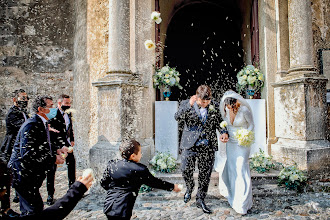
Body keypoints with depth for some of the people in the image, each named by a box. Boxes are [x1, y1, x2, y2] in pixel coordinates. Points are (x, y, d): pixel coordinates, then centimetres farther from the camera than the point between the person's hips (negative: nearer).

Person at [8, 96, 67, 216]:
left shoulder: (42, 123, 10)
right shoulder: (32, 125, -22)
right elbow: (27, 153, -29)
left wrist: (55, 151, 2)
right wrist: (53, 159, -23)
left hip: (31, 174, 10)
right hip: (23, 175, -10)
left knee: (28, 210, 21)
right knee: (36, 208, -6)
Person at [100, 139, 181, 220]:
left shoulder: (111, 165, 0)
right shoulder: (140, 170, -14)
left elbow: (104, 183, 10)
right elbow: (154, 182, -4)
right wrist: (172, 186, 8)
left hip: (108, 207, 6)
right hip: (122, 211, -6)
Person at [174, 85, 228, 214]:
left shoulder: (215, 106, 4)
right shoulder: (186, 104, -2)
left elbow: (219, 122, 14)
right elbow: (177, 117, -18)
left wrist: (224, 132, -6)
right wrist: (189, 105, -30)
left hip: (207, 146, 2)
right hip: (190, 144, -1)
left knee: (205, 174, 7)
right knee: (186, 170, -2)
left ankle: (200, 200, 27)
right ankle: (189, 188, 32)